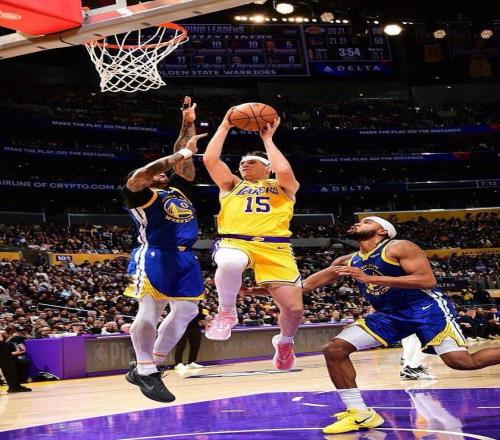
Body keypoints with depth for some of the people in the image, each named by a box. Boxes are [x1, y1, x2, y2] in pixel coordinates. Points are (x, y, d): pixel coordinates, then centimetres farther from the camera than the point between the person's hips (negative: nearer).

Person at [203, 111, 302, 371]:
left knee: (293, 308, -8)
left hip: (274, 248, 1)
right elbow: (209, 159, 10)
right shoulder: (231, 185, 24)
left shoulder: (284, 187, 19)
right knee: (230, 263, -40)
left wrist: (267, 138, 7)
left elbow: (284, 171, -5)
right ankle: (226, 312, -11)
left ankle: (284, 342, 30)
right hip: (234, 243, 0)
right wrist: (224, 127, 14)